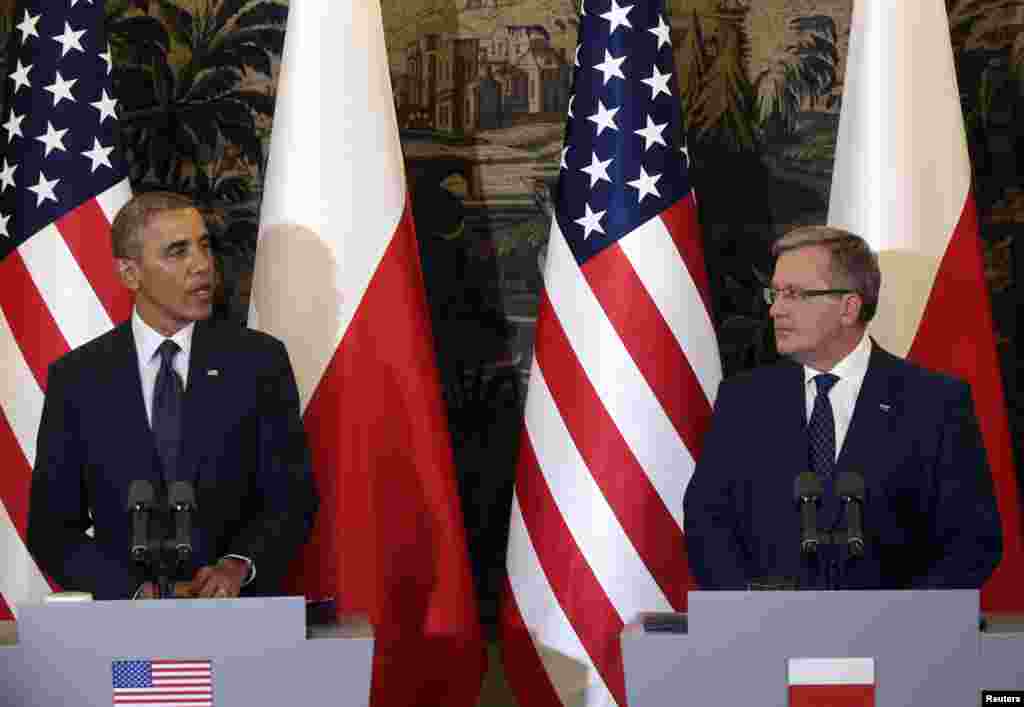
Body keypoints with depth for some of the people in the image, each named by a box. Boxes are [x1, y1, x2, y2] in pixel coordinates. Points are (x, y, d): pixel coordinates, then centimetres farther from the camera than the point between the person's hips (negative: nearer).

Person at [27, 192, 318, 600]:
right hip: (127, 617, 0)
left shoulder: (259, 360, 4)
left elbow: (292, 499, 4)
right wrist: (140, 592, -11)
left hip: (243, 615, 0)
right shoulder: (76, 377, 4)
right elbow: (50, 525, 3)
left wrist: (238, 566, -14)